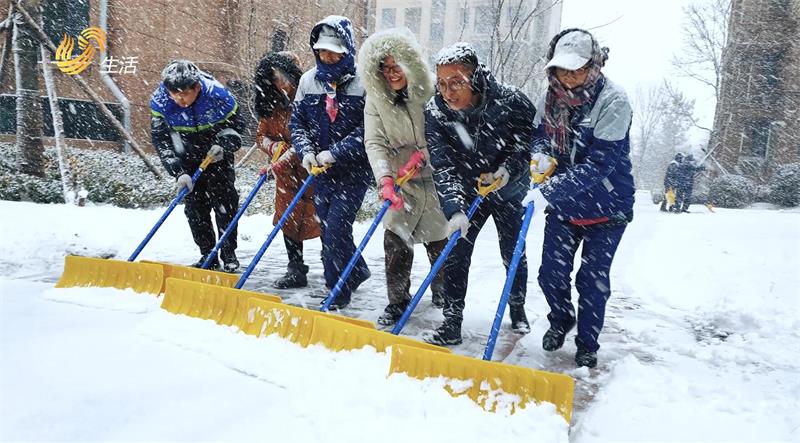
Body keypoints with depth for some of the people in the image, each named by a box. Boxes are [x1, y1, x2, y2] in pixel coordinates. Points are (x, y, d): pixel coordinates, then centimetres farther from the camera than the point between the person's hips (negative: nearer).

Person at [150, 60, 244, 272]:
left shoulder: (218, 95, -26)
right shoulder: (160, 102, -22)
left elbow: (236, 124, -7)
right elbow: (161, 141, -17)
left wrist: (223, 145, -23)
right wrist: (178, 172, -25)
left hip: (218, 153, -2)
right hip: (188, 159, 2)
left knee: (225, 202, -8)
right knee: (195, 206, -2)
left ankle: (229, 255, 2)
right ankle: (208, 256, 8)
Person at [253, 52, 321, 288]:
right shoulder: (271, 104, 7)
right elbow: (261, 135, 9)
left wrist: (289, 155, -28)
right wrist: (274, 147, -11)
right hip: (287, 173, 7)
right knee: (289, 218, 7)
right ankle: (296, 270, 17)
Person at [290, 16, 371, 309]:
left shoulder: (362, 83, -12)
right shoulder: (309, 80, 3)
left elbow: (368, 129, -15)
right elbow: (297, 122, 7)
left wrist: (335, 152, -20)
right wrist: (306, 151, -10)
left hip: (354, 169, -6)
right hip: (321, 168, 6)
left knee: (336, 229, -8)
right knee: (327, 227, 14)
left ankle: (338, 292, 8)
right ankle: (357, 271, 36)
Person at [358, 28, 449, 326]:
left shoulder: (432, 91, -12)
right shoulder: (376, 99, -4)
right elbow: (375, 143, -13)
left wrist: (423, 153, -19)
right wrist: (385, 179, -28)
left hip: (436, 179, -1)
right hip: (402, 184, 1)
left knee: (440, 243, 12)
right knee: (396, 244, -2)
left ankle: (442, 291, 37)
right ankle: (397, 301, 15)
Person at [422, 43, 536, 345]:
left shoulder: (509, 101, -26)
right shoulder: (435, 113, -21)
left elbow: (531, 139, -9)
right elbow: (443, 165, -25)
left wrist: (509, 169, -24)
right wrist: (454, 209, -37)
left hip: (509, 190, -1)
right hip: (467, 192, 1)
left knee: (513, 254, 10)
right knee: (456, 254, -5)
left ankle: (518, 310, 34)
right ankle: (452, 323, 4)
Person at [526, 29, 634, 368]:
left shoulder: (613, 102, -23)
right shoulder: (552, 94, -6)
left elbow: (598, 164, -29)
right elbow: (540, 133, 11)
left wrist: (548, 190, -34)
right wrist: (540, 154, -13)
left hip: (606, 208, -4)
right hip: (562, 203, 5)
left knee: (593, 281, 6)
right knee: (551, 274, 8)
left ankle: (587, 343, 29)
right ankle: (561, 321, 39)